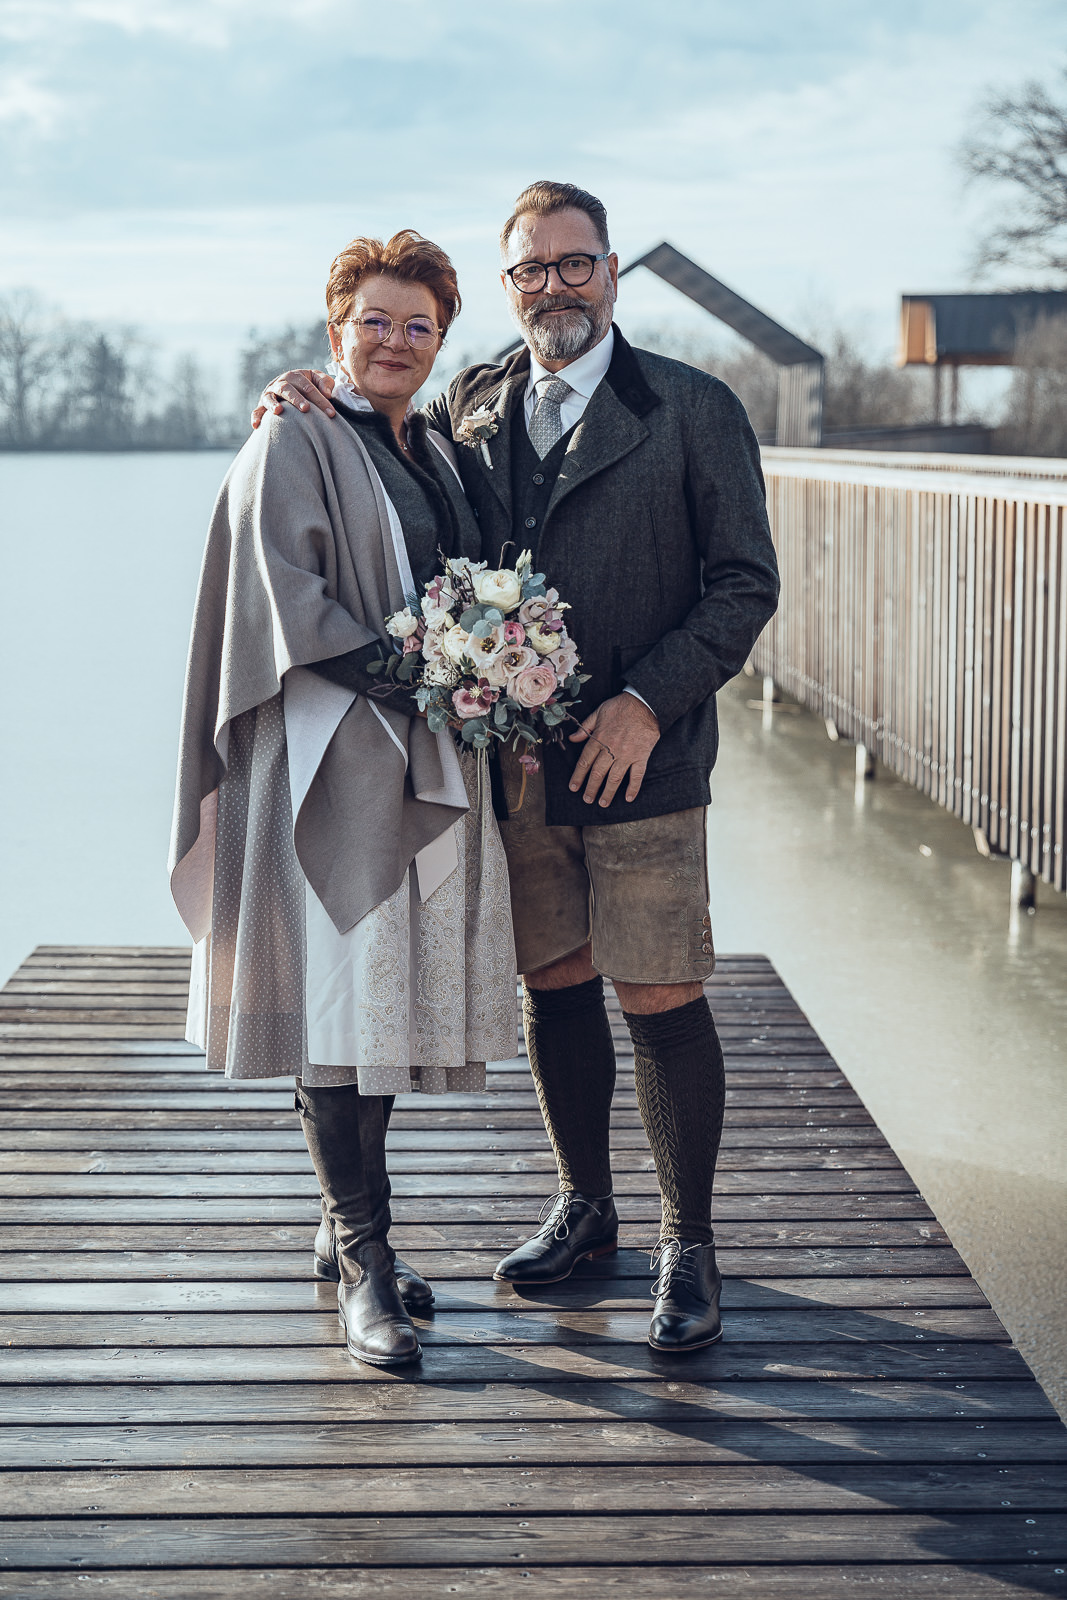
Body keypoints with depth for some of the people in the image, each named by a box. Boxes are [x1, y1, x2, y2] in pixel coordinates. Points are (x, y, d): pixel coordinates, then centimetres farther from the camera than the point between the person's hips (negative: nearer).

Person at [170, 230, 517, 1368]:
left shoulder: (436, 454, 19)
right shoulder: (295, 443, -3)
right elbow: (283, 590, -14)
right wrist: (400, 676, -20)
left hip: (429, 764, 7)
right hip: (333, 760, -7)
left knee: (392, 1000, 9)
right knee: (338, 997, -8)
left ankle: (347, 1229, 21)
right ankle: (363, 1264, -5)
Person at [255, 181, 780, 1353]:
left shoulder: (694, 411, -2)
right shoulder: (468, 408, 9)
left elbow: (744, 584, -4)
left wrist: (648, 701, -13)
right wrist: (311, 411, 4)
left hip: (640, 759, -4)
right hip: (511, 760, 4)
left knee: (660, 999, -1)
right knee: (552, 984, 13)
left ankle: (688, 1247, 12)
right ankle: (584, 1204, 32)